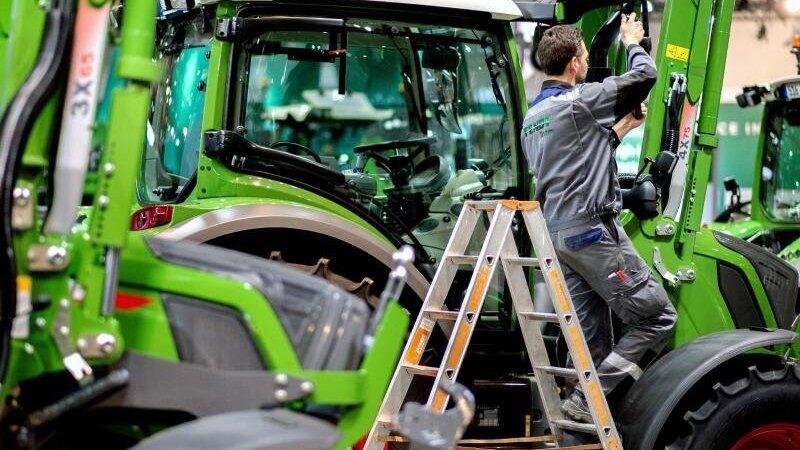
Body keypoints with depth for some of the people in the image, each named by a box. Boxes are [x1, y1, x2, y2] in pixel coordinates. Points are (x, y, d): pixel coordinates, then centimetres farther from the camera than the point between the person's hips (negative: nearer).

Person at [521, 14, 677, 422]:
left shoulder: (532, 117, 17)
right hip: (593, 229, -9)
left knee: (593, 337, 9)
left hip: (558, 234, 9)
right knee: (657, 316, -5)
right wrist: (633, 43, 15)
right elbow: (645, 75, -4)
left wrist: (620, 130, 25)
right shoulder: (580, 100, -10)